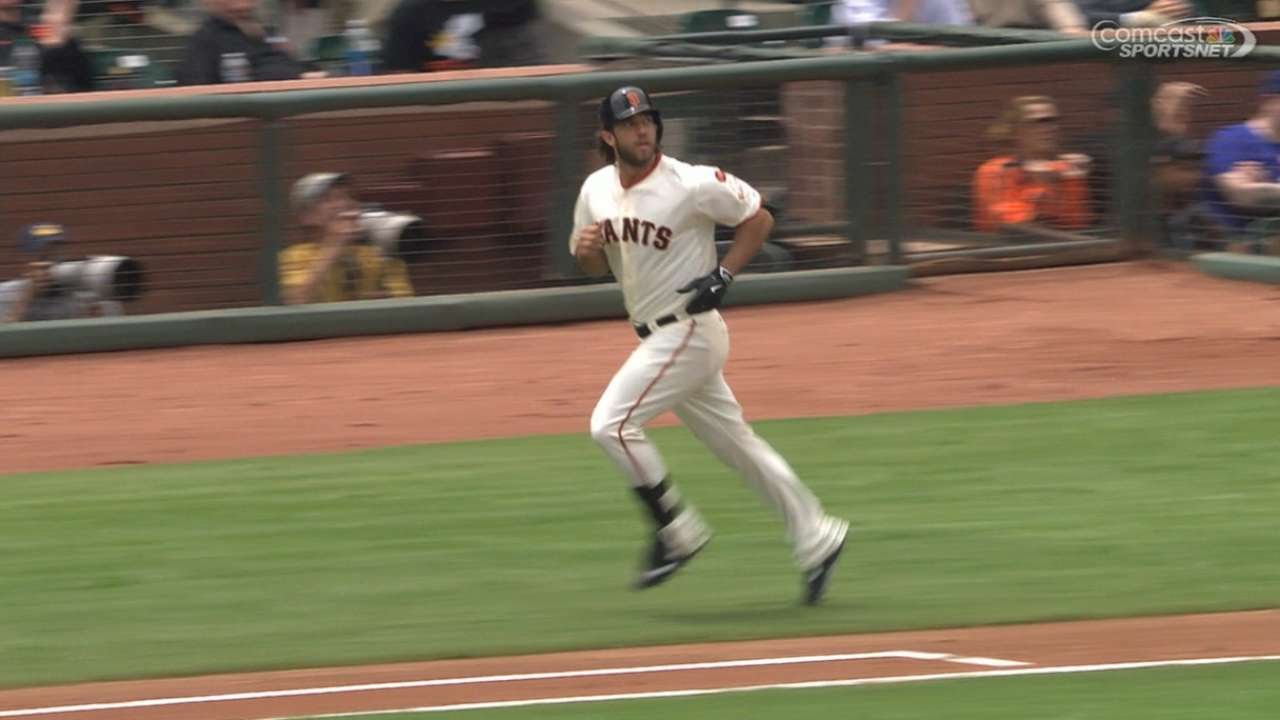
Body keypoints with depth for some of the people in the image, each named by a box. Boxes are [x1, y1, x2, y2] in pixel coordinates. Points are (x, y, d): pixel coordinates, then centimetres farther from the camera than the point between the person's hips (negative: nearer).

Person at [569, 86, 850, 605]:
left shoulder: (692, 185, -15)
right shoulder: (597, 191, 5)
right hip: (657, 338, 8)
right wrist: (584, 250, -7)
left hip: (690, 332, -8)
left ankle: (677, 532, -6)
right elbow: (597, 265, 16)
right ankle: (816, 539, 21)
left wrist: (724, 274, -16)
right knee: (737, 445, 13)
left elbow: (758, 218, -6)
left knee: (612, 424, -17)